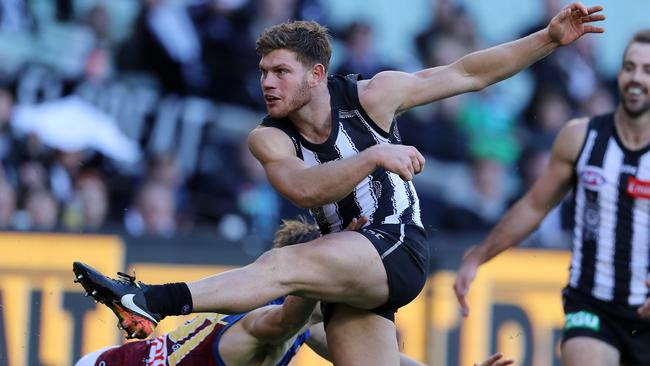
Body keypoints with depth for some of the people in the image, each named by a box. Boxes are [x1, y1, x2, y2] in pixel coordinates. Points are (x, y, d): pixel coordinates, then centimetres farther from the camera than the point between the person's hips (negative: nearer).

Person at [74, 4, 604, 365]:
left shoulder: (369, 98, -4)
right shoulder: (269, 139, 0)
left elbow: (466, 74, 3)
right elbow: (304, 189, -21)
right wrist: (374, 156, -33)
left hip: (398, 250, -6)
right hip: (350, 274, 6)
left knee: (286, 264, -29)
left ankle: (157, 302, -40)